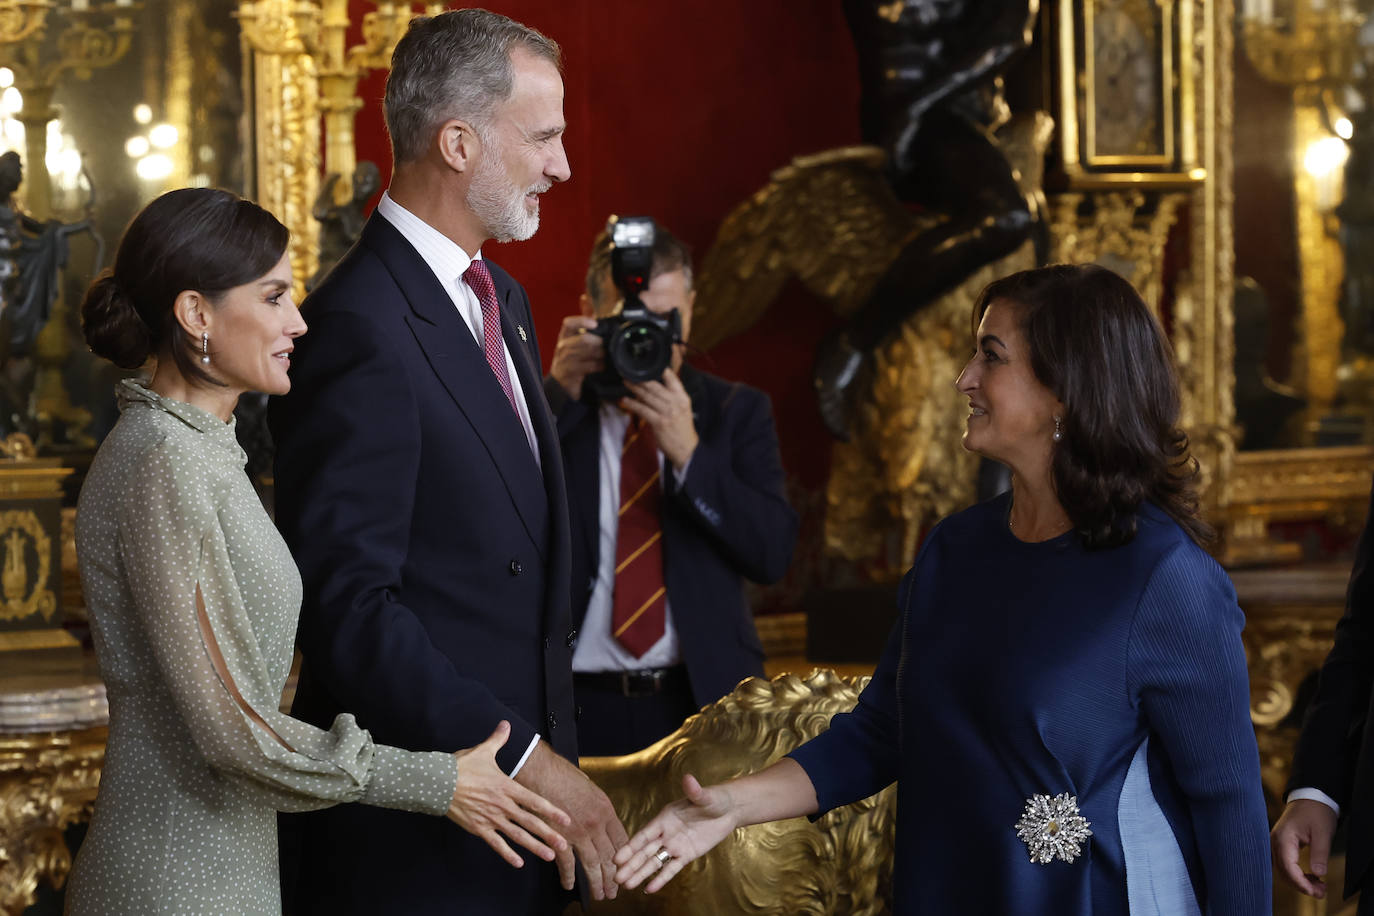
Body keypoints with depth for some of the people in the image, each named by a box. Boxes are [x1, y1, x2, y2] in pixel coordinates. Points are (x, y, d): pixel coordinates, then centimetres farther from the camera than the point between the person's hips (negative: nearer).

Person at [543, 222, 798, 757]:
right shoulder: (550, 411, 7)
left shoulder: (737, 412, 10)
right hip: (578, 708, -1)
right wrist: (558, 392, -15)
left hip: (702, 700, 1)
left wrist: (689, 453, -13)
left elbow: (774, 553, -2)